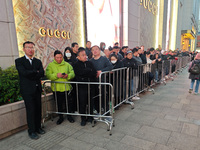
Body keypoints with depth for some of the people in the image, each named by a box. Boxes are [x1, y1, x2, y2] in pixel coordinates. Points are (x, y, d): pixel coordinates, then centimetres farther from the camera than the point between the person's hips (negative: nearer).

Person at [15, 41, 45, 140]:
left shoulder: (38, 61, 12)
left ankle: (38, 127, 26)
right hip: (27, 90, -4)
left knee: (38, 109, 11)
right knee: (30, 110, 0)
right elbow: (24, 73, -17)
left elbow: (42, 73, -3)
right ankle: (31, 131, 15)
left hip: (37, 89, 5)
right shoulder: (19, 61, 0)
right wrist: (36, 72, -6)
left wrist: (31, 75, -13)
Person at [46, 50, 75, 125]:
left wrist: (67, 76, -19)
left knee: (69, 102, 8)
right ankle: (61, 117, 32)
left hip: (67, 88, 1)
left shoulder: (67, 64, 7)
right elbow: (48, 75, -9)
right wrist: (56, 75, -24)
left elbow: (72, 73, 1)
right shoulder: (50, 65, 3)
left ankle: (69, 116, 30)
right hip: (56, 88, 0)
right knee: (59, 104, 12)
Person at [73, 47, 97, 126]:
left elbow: (94, 73, -1)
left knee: (90, 102, 10)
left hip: (90, 86, 3)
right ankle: (83, 119, 21)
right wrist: (89, 70, -7)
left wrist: (85, 75, -12)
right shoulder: (76, 65, 0)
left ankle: (90, 117, 28)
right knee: (82, 103, 4)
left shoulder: (89, 63, 9)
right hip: (82, 86, -3)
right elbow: (81, 72, -18)